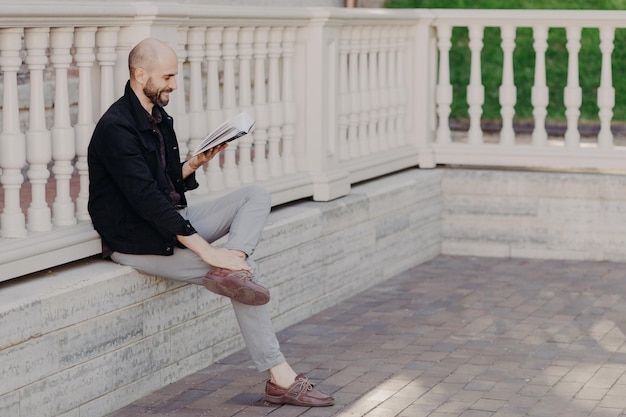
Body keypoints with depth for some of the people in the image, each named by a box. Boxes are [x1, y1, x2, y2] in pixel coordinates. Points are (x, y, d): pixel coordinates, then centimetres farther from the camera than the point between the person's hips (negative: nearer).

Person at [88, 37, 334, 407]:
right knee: (247, 272, -15)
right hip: (137, 241, -9)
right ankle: (280, 379, -10)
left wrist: (194, 164, -2)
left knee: (257, 197, -2)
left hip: (171, 221, 9)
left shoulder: (159, 119, 11)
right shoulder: (116, 128, -19)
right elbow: (146, 199, -27)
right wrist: (206, 250, -29)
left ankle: (231, 271, -28)